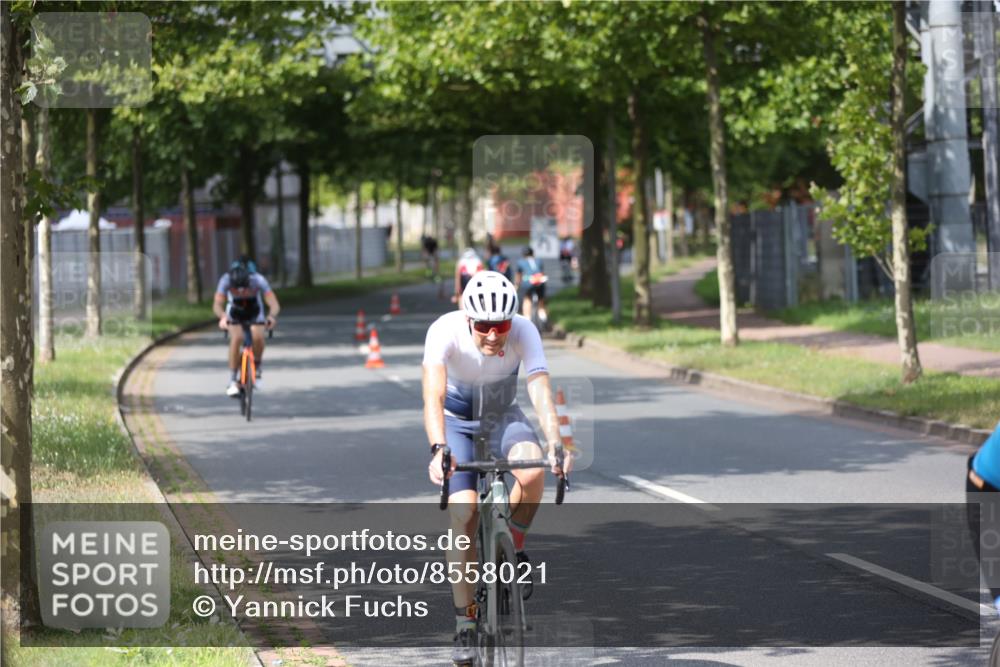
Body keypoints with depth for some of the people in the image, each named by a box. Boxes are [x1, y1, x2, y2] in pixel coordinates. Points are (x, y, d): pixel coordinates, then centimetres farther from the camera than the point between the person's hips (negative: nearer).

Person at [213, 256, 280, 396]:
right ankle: (233, 381, -19)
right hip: (235, 313, 0)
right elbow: (217, 304, -39)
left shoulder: (258, 280, -33)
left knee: (258, 337, -28)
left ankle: (256, 370, -2)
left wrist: (272, 316, -59)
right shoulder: (226, 280, -32)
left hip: (255, 312, 0)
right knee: (237, 337, -28)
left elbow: (274, 304, -37)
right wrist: (223, 316, -60)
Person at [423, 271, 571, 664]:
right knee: (464, 513, -18)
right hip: (456, 421, -1)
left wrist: (555, 445, -52)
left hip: (503, 417, 1)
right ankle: (465, 625, -7)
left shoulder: (524, 332, -27)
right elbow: (433, 397, -41)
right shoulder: (445, 331, -31)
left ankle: (513, 548, -3)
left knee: (533, 470, -32)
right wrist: (439, 450, -57)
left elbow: (541, 393, -36)